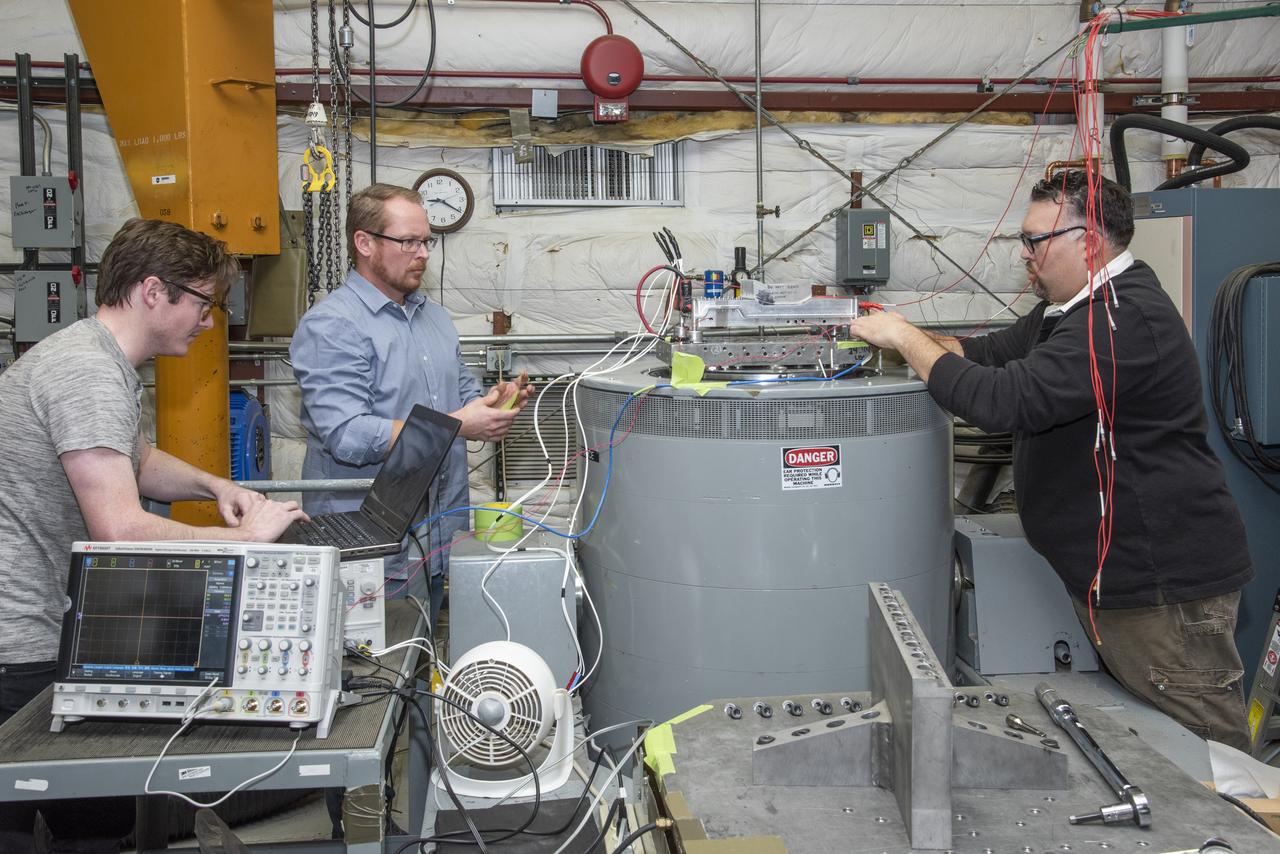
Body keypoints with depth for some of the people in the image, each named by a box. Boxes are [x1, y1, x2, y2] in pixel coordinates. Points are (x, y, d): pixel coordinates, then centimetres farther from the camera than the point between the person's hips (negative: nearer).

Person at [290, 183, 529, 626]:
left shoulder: (435, 316, 15)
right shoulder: (331, 325, -13)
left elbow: (462, 392, 22)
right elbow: (348, 436, -22)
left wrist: (492, 402, -2)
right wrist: (455, 426, -23)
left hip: (437, 537, 7)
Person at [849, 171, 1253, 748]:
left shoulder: (1125, 319, -23)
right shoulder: (1080, 308, 14)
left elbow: (1003, 401, -29)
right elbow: (993, 353, 16)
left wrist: (906, 338, -17)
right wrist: (901, 337, 0)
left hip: (1165, 582, -11)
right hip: (1115, 572, 11)